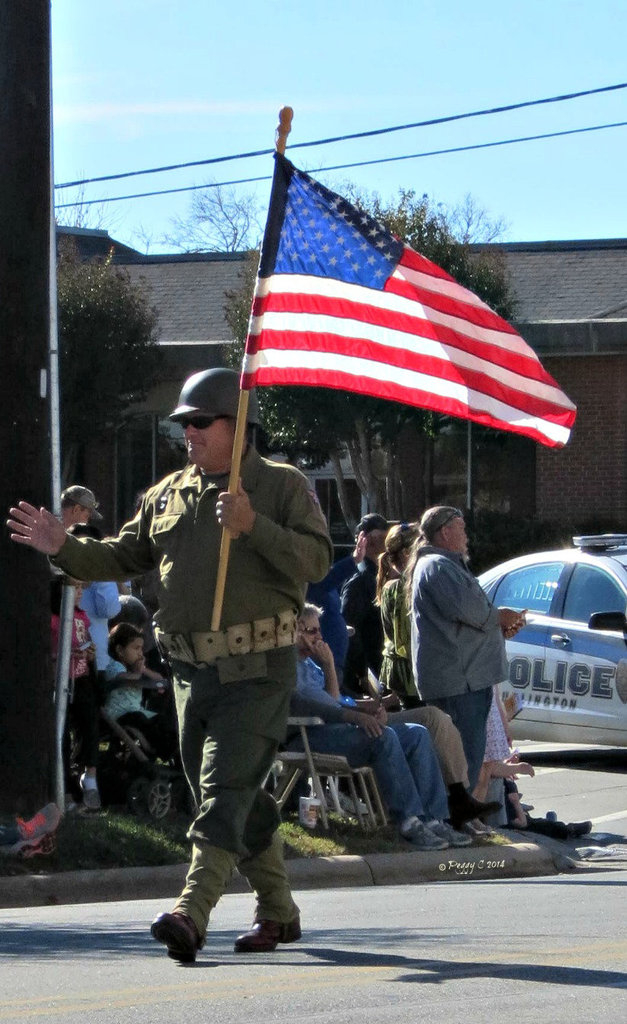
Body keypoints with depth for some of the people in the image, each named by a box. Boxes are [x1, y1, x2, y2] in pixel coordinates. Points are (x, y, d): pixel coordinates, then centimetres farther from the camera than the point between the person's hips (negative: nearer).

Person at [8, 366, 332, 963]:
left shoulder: (281, 486, -2)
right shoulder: (168, 495, 14)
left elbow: (316, 560, -14)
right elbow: (123, 557, 19)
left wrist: (253, 527, -25)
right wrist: (63, 548, 4)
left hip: (257, 672, -7)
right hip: (191, 672, 7)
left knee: (225, 791, -16)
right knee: (240, 800, 12)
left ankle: (191, 912, -27)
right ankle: (278, 912, 23)